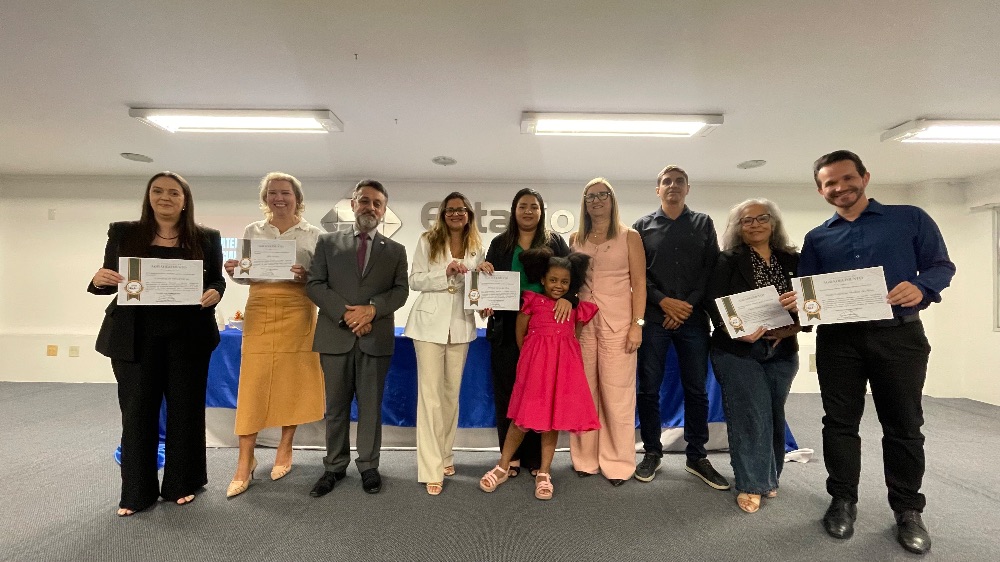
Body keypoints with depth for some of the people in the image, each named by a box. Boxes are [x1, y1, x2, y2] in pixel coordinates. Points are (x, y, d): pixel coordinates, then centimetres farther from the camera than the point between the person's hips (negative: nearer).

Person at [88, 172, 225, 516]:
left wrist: (214, 293, -17)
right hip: (135, 336, 1)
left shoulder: (206, 238, 3)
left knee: (185, 409, 8)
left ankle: (181, 484, 24)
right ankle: (137, 492, 23)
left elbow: (217, 281, 4)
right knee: (137, 411, 7)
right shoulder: (123, 233, 6)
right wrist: (99, 280, -16)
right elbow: (109, 280, 6)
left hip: (188, 336, 0)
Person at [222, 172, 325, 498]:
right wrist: (233, 272, -9)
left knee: (293, 382, 5)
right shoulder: (252, 231, 10)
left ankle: (284, 451, 23)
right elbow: (244, 277, 12)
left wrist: (305, 277, -18)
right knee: (253, 383, 0)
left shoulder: (313, 235, 3)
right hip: (260, 313, 1)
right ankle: (245, 461, 12)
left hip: (297, 314, -1)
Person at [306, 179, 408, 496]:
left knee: (371, 405, 8)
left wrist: (372, 309, -16)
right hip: (336, 336, 0)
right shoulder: (328, 242, 9)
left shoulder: (396, 251, 10)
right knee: (336, 406, 10)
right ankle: (335, 467, 25)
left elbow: (401, 290, 1)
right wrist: (344, 313, -12)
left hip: (376, 338, 0)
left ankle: (369, 466, 22)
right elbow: (314, 284, 1)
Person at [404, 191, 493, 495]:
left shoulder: (476, 248, 9)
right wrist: (446, 272, -18)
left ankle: (445, 455, 29)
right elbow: (414, 280, -6)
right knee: (430, 395, -3)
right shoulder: (428, 241, -1)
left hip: (461, 325, 4)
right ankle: (432, 470, 5)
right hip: (430, 324, -3)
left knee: (451, 393, 13)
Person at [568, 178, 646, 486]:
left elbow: (639, 283, -1)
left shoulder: (629, 236, 3)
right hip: (582, 322, 3)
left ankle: (617, 462, 15)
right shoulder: (576, 239, 12)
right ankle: (585, 457, 20)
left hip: (617, 322, -3)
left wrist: (637, 324, -9)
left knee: (616, 394, 0)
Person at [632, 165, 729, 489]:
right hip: (653, 317, -1)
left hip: (694, 317, 1)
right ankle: (652, 453, 18)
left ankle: (697, 457, 21)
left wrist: (687, 305, -7)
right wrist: (664, 302, -10)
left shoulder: (703, 223, 13)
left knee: (696, 389, 6)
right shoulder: (642, 226, 9)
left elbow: (712, 269, 4)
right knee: (648, 388, 3)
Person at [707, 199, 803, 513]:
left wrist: (790, 329, -14)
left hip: (781, 352, 4)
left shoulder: (792, 260, 6)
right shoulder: (729, 260, -3)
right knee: (751, 417, -3)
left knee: (774, 416, 13)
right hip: (738, 351, -4)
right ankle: (751, 484, 11)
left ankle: (769, 477, 31)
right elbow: (715, 304, -9)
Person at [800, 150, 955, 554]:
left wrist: (921, 287, -19)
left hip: (899, 335, -1)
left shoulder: (910, 218, 6)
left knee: (903, 425, 7)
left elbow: (941, 264, 2)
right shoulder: (816, 238, 11)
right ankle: (843, 500, 22)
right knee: (840, 422, 8)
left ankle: (908, 510, 24)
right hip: (837, 338, 2)